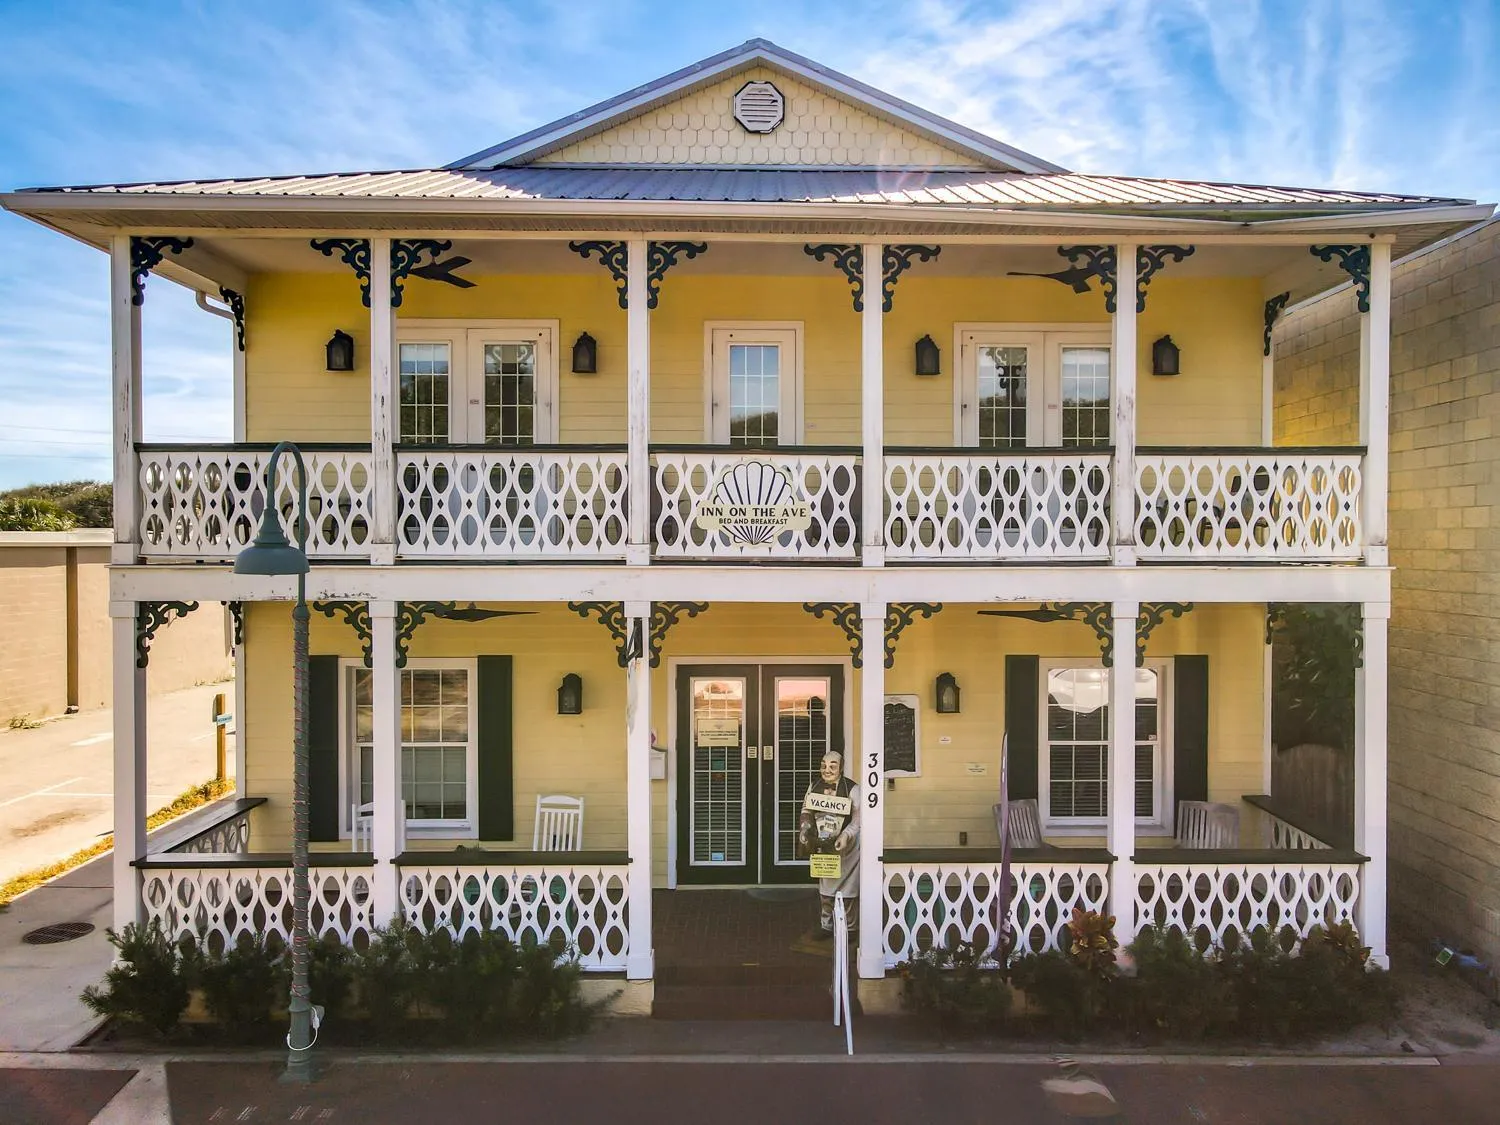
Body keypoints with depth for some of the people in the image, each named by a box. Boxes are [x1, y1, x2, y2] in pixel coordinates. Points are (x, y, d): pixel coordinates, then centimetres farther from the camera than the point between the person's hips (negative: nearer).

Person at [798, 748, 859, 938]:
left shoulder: (851, 789, -17)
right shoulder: (814, 786, -3)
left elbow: (858, 819, -15)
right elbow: (806, 811, 8)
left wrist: (846, 836, -27)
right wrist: (804, 828, -8)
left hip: (846, 848, -4)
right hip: (823, 846, 4)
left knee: (847, 887, 5)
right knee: (824, 887, 15)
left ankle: (849, 928, 20)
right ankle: (826, 925, 29)